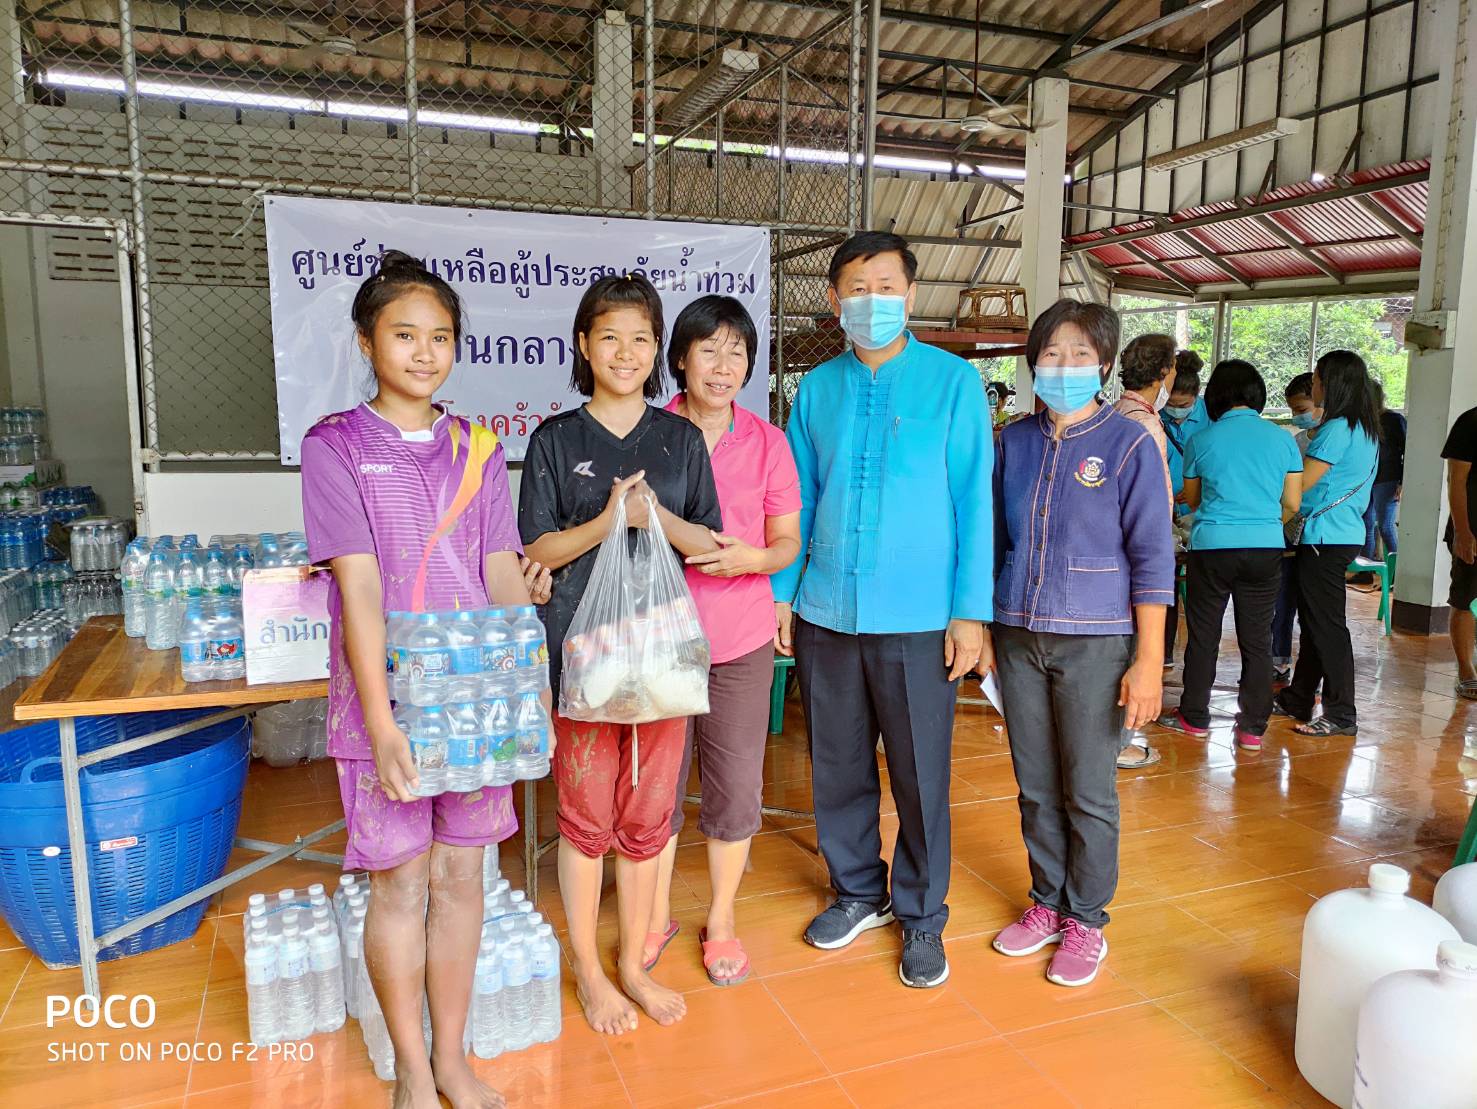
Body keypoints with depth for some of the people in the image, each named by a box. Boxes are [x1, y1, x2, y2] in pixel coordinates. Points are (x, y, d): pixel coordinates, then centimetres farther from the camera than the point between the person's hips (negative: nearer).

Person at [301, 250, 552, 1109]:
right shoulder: (336, 447, -4)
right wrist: (382, 722, -19)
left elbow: (502, 572, 4)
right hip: (388, 695, -3)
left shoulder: (478, 448, 7)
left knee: (461, 874, 11)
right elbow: (361, 587, -13)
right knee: (401, 880, 7)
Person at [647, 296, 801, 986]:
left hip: (740, 639, 1)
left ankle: (721, 921, 30)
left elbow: (788, 542, 5)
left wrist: (753, 558, -16)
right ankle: (657, 915, 33)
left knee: (735, 785, 8)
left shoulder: (767, 442, 1)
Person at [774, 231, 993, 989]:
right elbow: (800, 501, 11)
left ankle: (921, 916, 27)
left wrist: (971, 611, -9)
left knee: (920, 776, 6)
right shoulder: (817, 388, 7)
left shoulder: (953, 381, -2)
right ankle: (857, 892, 35)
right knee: (837, 768, 14)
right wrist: (782, 591, 7)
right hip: (825, 613, 3)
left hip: (916, 618, -3)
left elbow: (973, 500, -4)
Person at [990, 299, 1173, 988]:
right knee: (1035, 788, 14)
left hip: (1094, 644, -4)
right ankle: (1047, 903, 32)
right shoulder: (1013, 443, 6)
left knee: (1087, 793, 6)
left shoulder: (1129, 444, -6)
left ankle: (1086, 920, 24)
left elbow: (1152, 558, -7)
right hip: (1018, 638, 4)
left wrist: (1148, 660, -10)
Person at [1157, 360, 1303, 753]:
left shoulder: (1202, 441, 0)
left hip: (1213, 546, -2)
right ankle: (1253, 728, 13)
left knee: (1203, 636, 10)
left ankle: (1195, 718, 19)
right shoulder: (1282, 439, 4)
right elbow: (1292, 504, 8)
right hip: (1267, 548, 2)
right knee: (1257, 639, 9)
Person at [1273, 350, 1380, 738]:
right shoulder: (1365, 429, 14)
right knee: (1313, 620, 15)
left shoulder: (1337, 429, -16)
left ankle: (1342, 715, 1)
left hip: (1326, 537, -10)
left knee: (1325, 624, -4)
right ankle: (1298, 700, 25)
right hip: (1346, 533, 10)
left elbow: (1301, 484, -16)